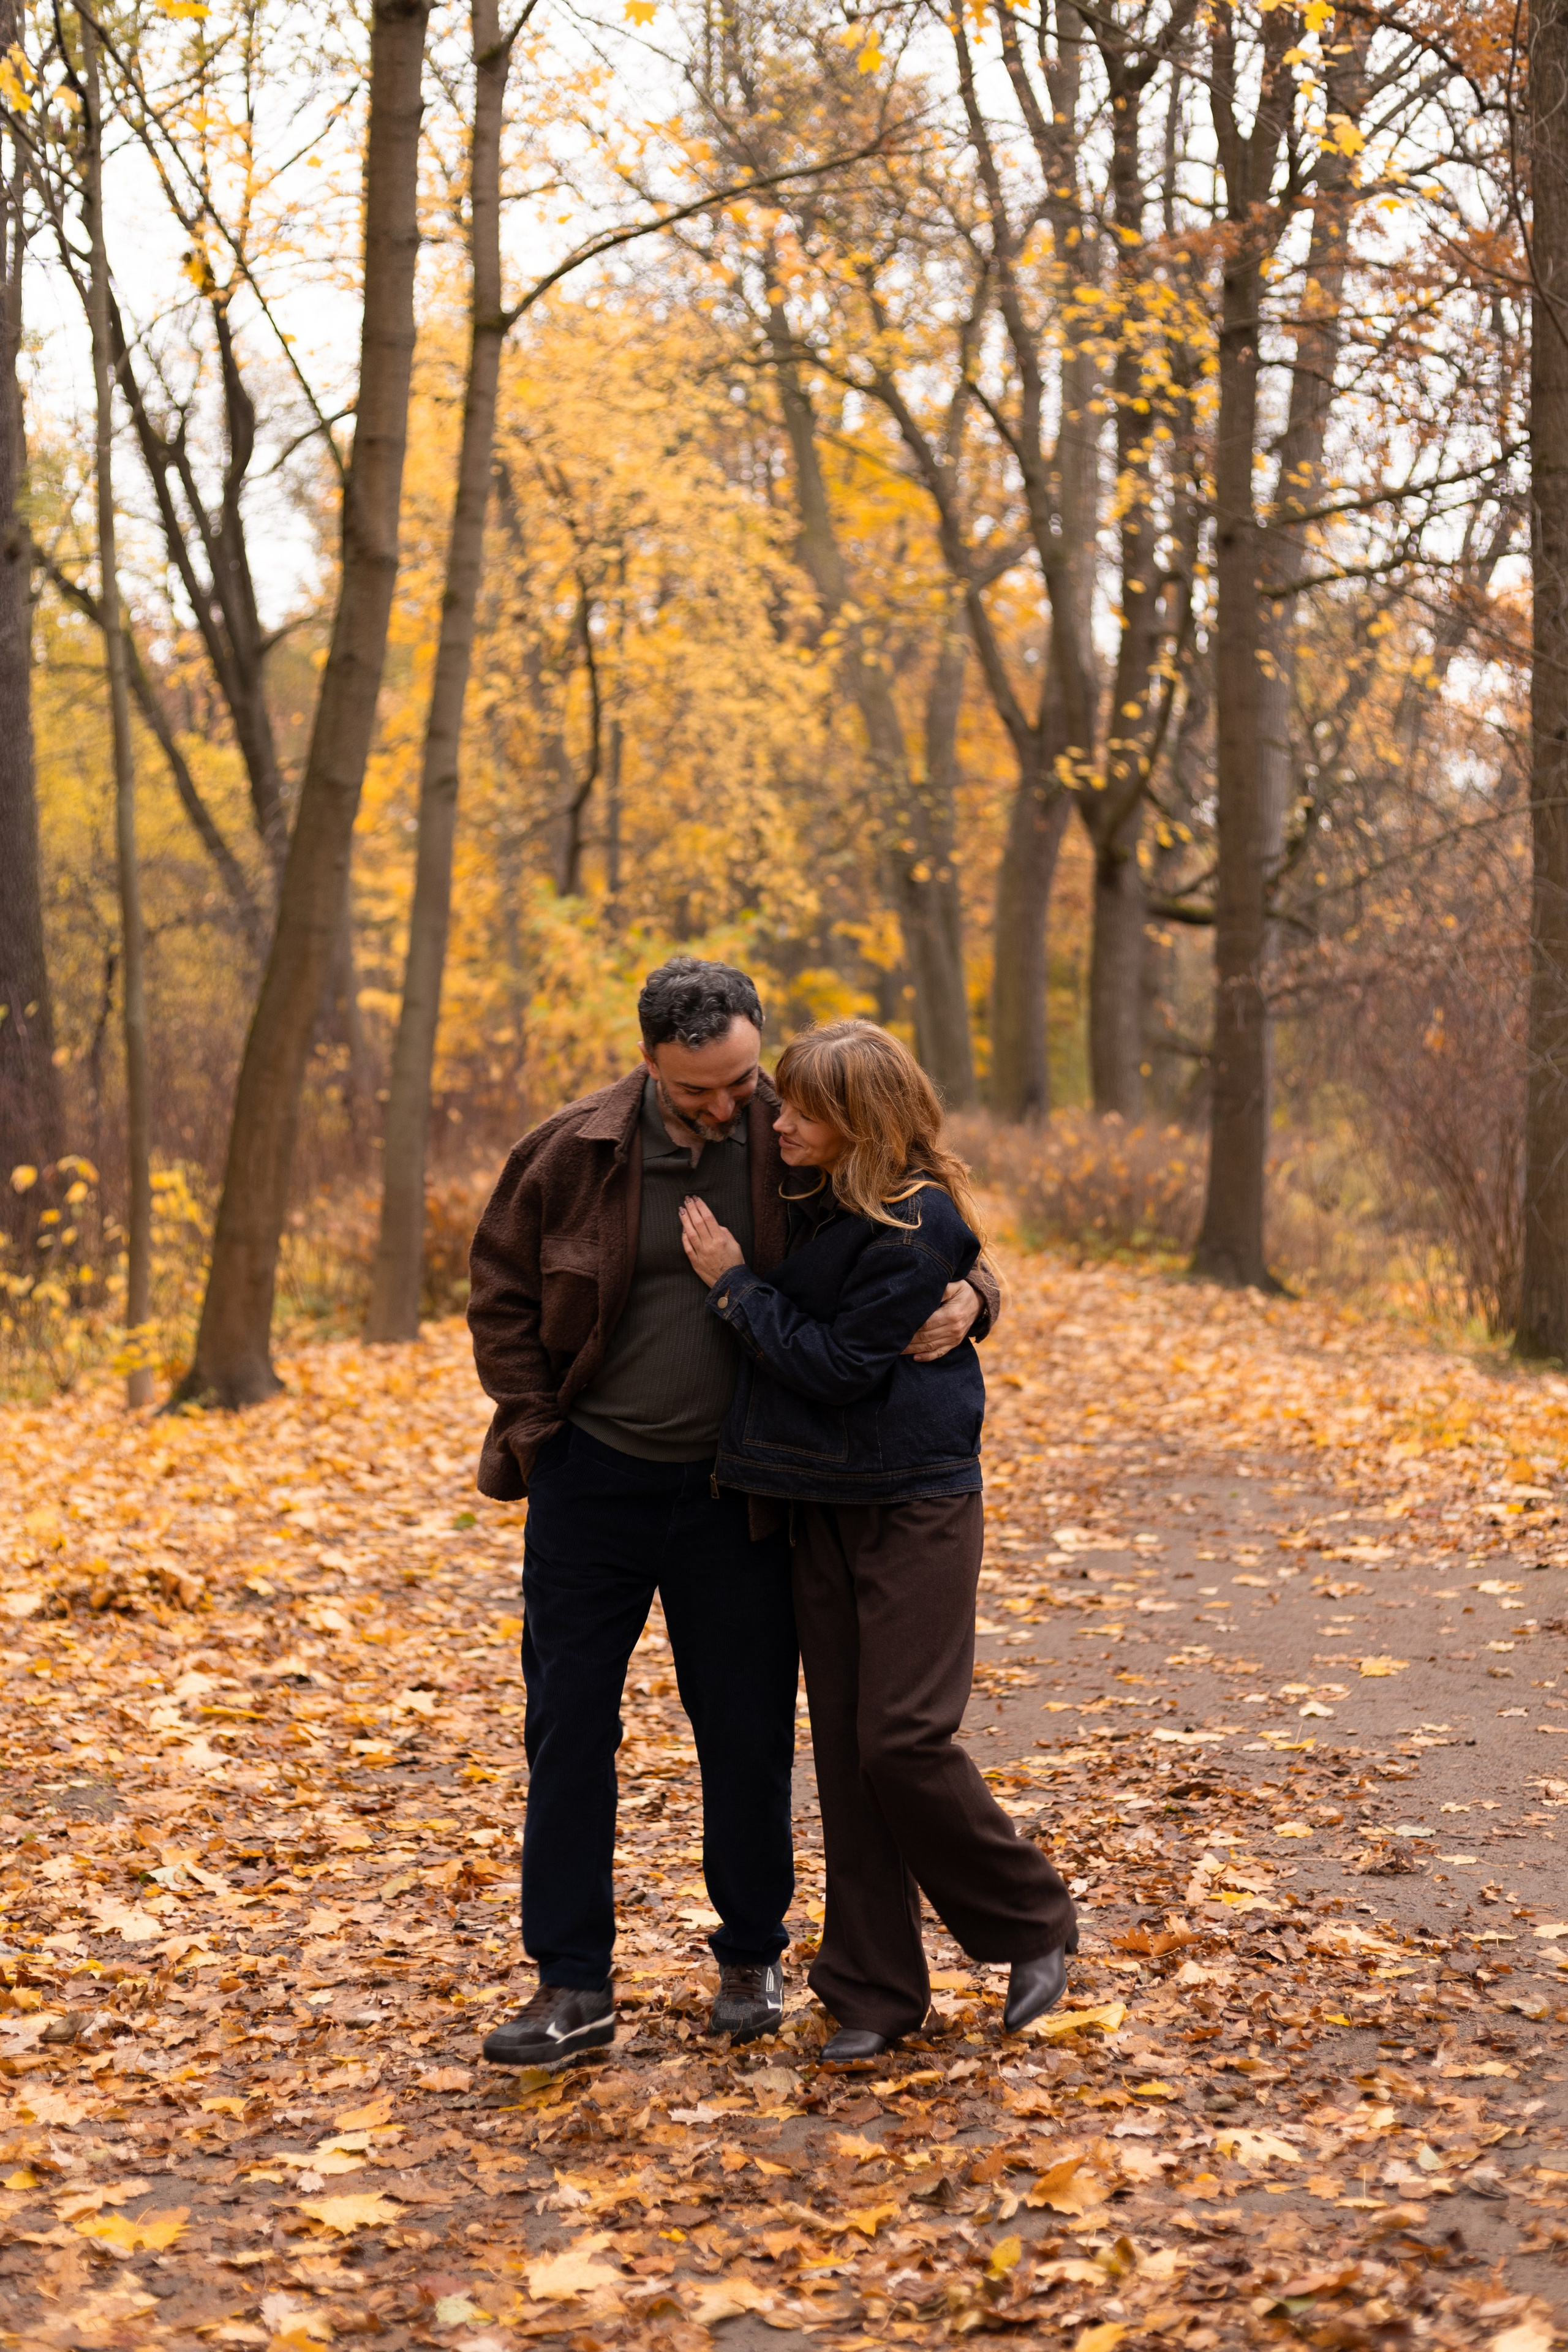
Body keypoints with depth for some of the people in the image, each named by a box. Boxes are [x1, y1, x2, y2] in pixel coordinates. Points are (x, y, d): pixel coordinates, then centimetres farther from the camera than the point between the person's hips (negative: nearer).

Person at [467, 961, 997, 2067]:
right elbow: (501, 1292, 3)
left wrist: (965, 1295, -18)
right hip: (592, 1480, 0)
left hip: (735, 1492, 0)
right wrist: (537, 1432, -3)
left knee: (748, 1734, 8)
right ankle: (574, 1984, 12)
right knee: (569, 1727, 3)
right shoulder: (574, 1151, -8)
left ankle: (752, 1959, 26)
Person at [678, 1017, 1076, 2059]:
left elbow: (840, 1365, -20)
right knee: (844, 1746, 7)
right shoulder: (819, 1203, 8)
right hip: (823, 1503, 8)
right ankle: (875, 1991, 14)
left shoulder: (917, 1227, -17)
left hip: (915, 1506, -8)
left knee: (904, 1740, -10)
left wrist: (736, 1284, -14)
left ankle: (1034, 1926, 13)